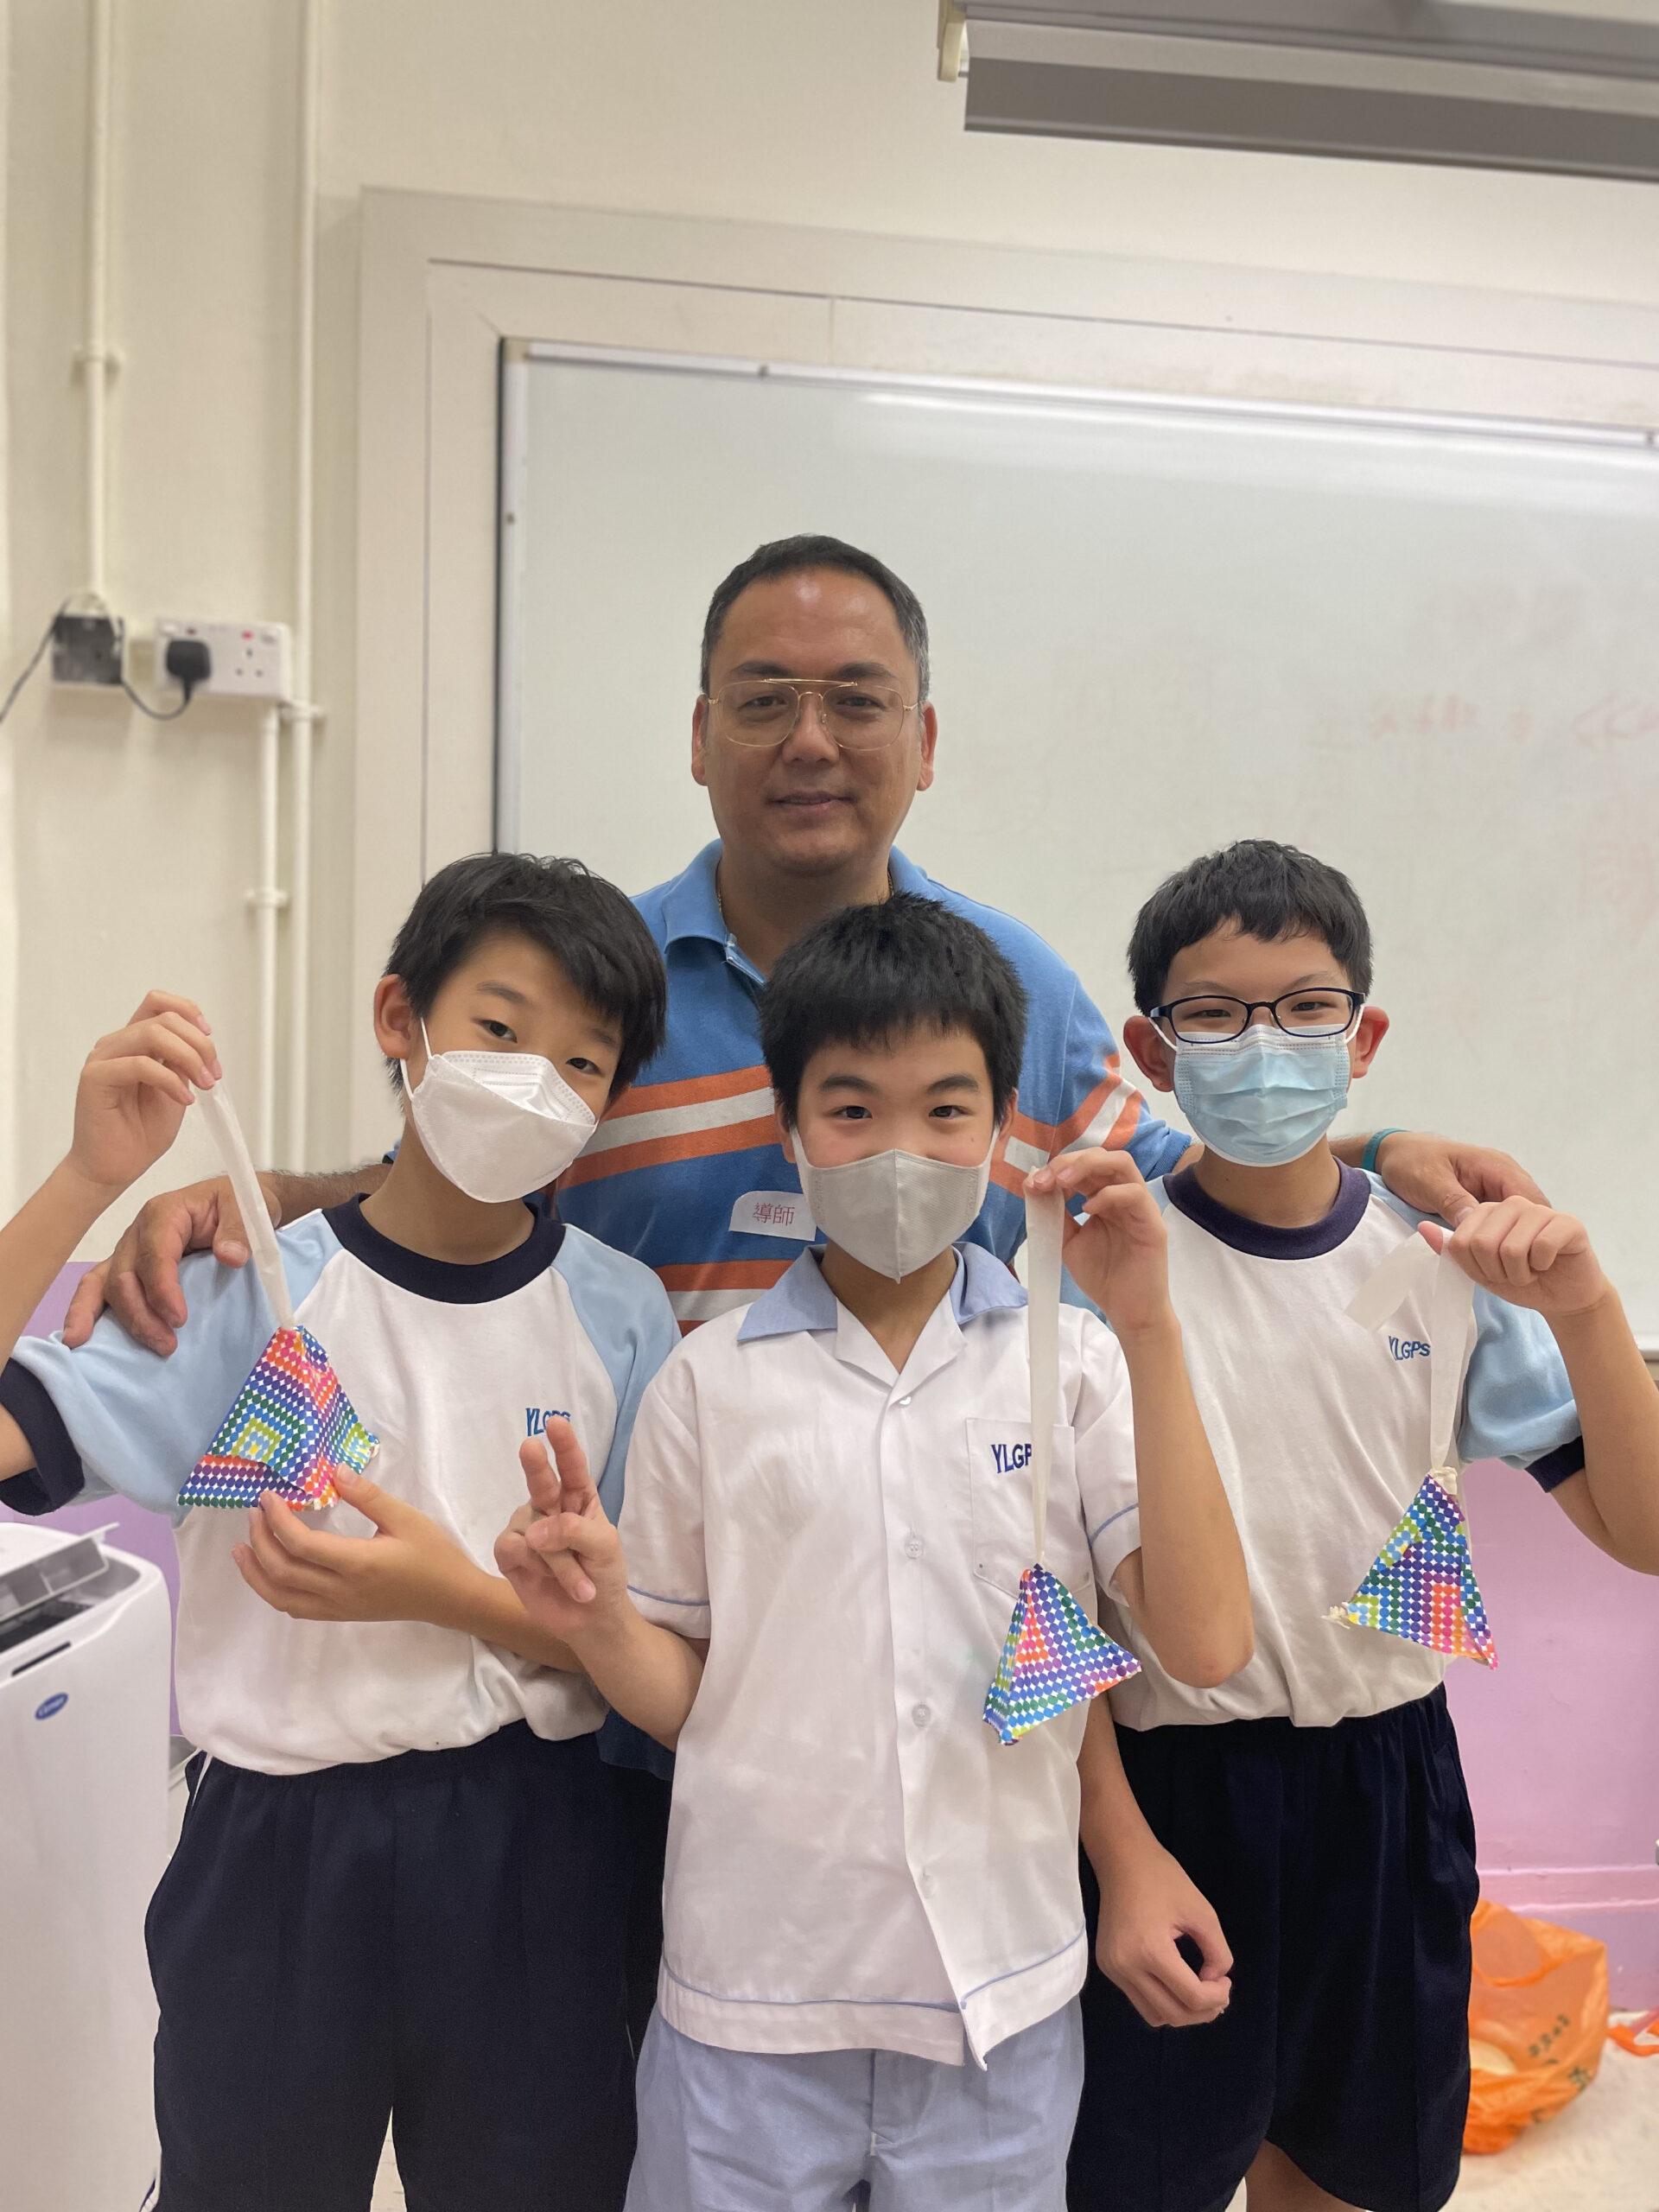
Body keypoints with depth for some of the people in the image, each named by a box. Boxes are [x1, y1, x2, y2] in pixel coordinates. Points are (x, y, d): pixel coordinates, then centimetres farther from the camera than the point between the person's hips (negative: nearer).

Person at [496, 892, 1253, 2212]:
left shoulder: (1069, 1364, -5)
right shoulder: (709, 1382, -4)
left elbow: (1206, 1645, -14)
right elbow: (681, 1696, 2)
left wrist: (1150, 1331, -20)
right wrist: (597, 1618, -20)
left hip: (1002, 1992, 0)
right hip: (748, 1995, 0)